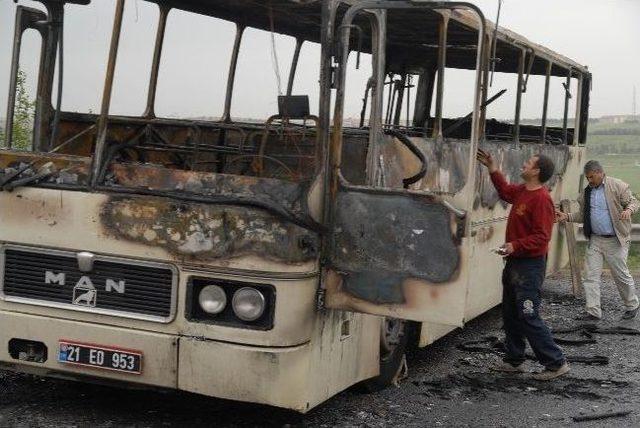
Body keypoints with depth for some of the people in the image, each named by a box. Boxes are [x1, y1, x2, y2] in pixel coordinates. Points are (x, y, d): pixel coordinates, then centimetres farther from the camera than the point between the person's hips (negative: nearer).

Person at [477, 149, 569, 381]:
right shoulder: (522, 191, 8)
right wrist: (492, 169, 25)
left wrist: (516, 246, -30)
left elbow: (541, 237, -23)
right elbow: (505, 191, 31)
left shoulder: (541, 198, -20)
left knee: (528, 317, -8)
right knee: (510, 314, 16)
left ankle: (556, 363, 1)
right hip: (515, 262, 10)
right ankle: (514, 361, 26)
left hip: (530, 266, -10)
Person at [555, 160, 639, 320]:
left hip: (615, 240, -5)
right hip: (595, 240, 5)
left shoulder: (618, 186, -6)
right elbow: (583, 215, 17)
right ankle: (593, 312, 4)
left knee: (621, 274, 4)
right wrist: (566, 216, 2)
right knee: (591, 276, 0)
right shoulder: (587, 192, 10)